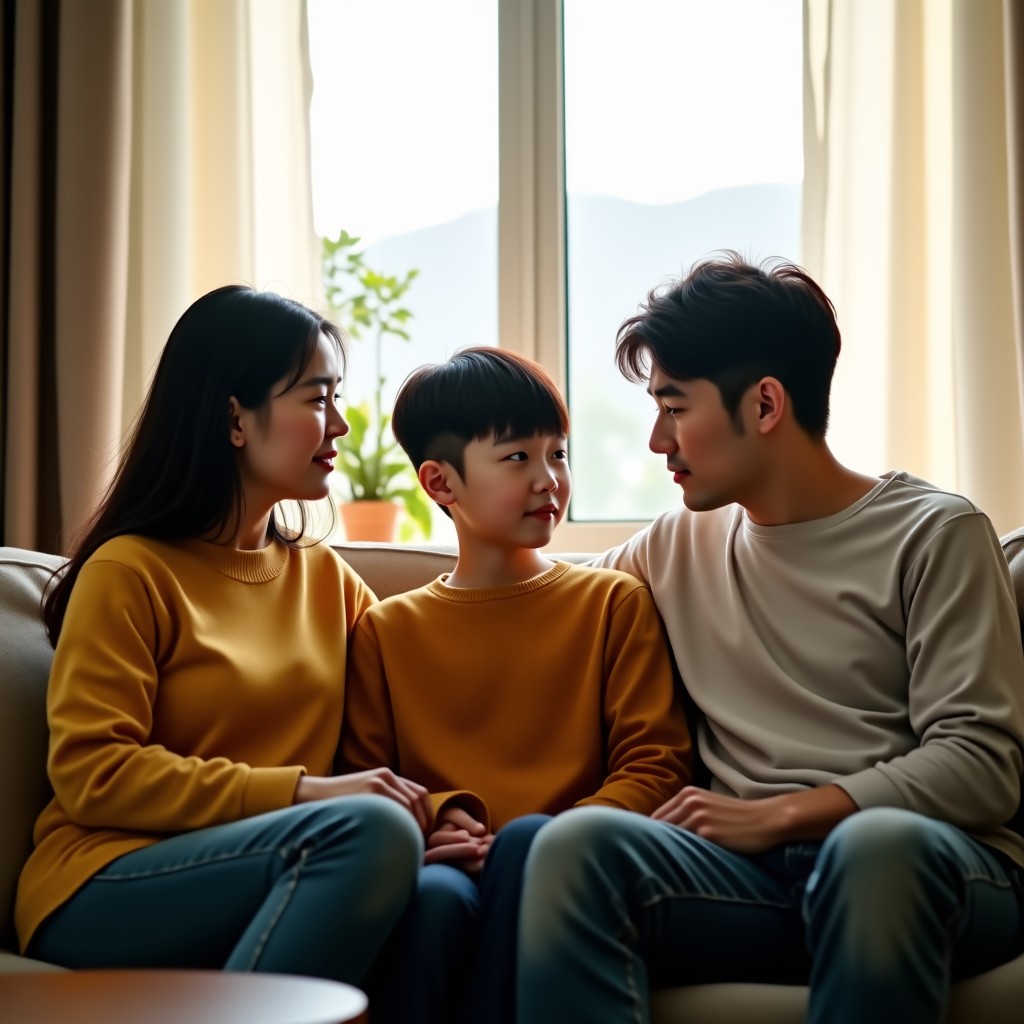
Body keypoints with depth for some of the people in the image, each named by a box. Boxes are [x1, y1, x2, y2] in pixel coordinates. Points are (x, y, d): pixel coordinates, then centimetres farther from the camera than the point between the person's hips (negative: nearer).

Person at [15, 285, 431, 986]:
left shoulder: (328, 577, 18)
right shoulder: (130, 573, -1)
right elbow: (91, 775, -10)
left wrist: (433, 811, -13)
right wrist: (301, 792, -19)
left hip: (284, 889, 4)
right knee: (369, 830, -33)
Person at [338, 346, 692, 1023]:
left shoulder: (614, 603, 16)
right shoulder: (387, 630, 19)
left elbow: (655, 765, 7)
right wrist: (433, 816, -10)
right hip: (449, 866, 0)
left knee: (527, 840, -35)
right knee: (434, 893, -35)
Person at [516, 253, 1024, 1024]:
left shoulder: (934, 534, 4)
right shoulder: (676, 547, 19)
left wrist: (781, 814, -13)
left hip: (924, 862, -3)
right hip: (749, 867, 3)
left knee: (878, 844, -40)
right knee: (578, 842, -29)